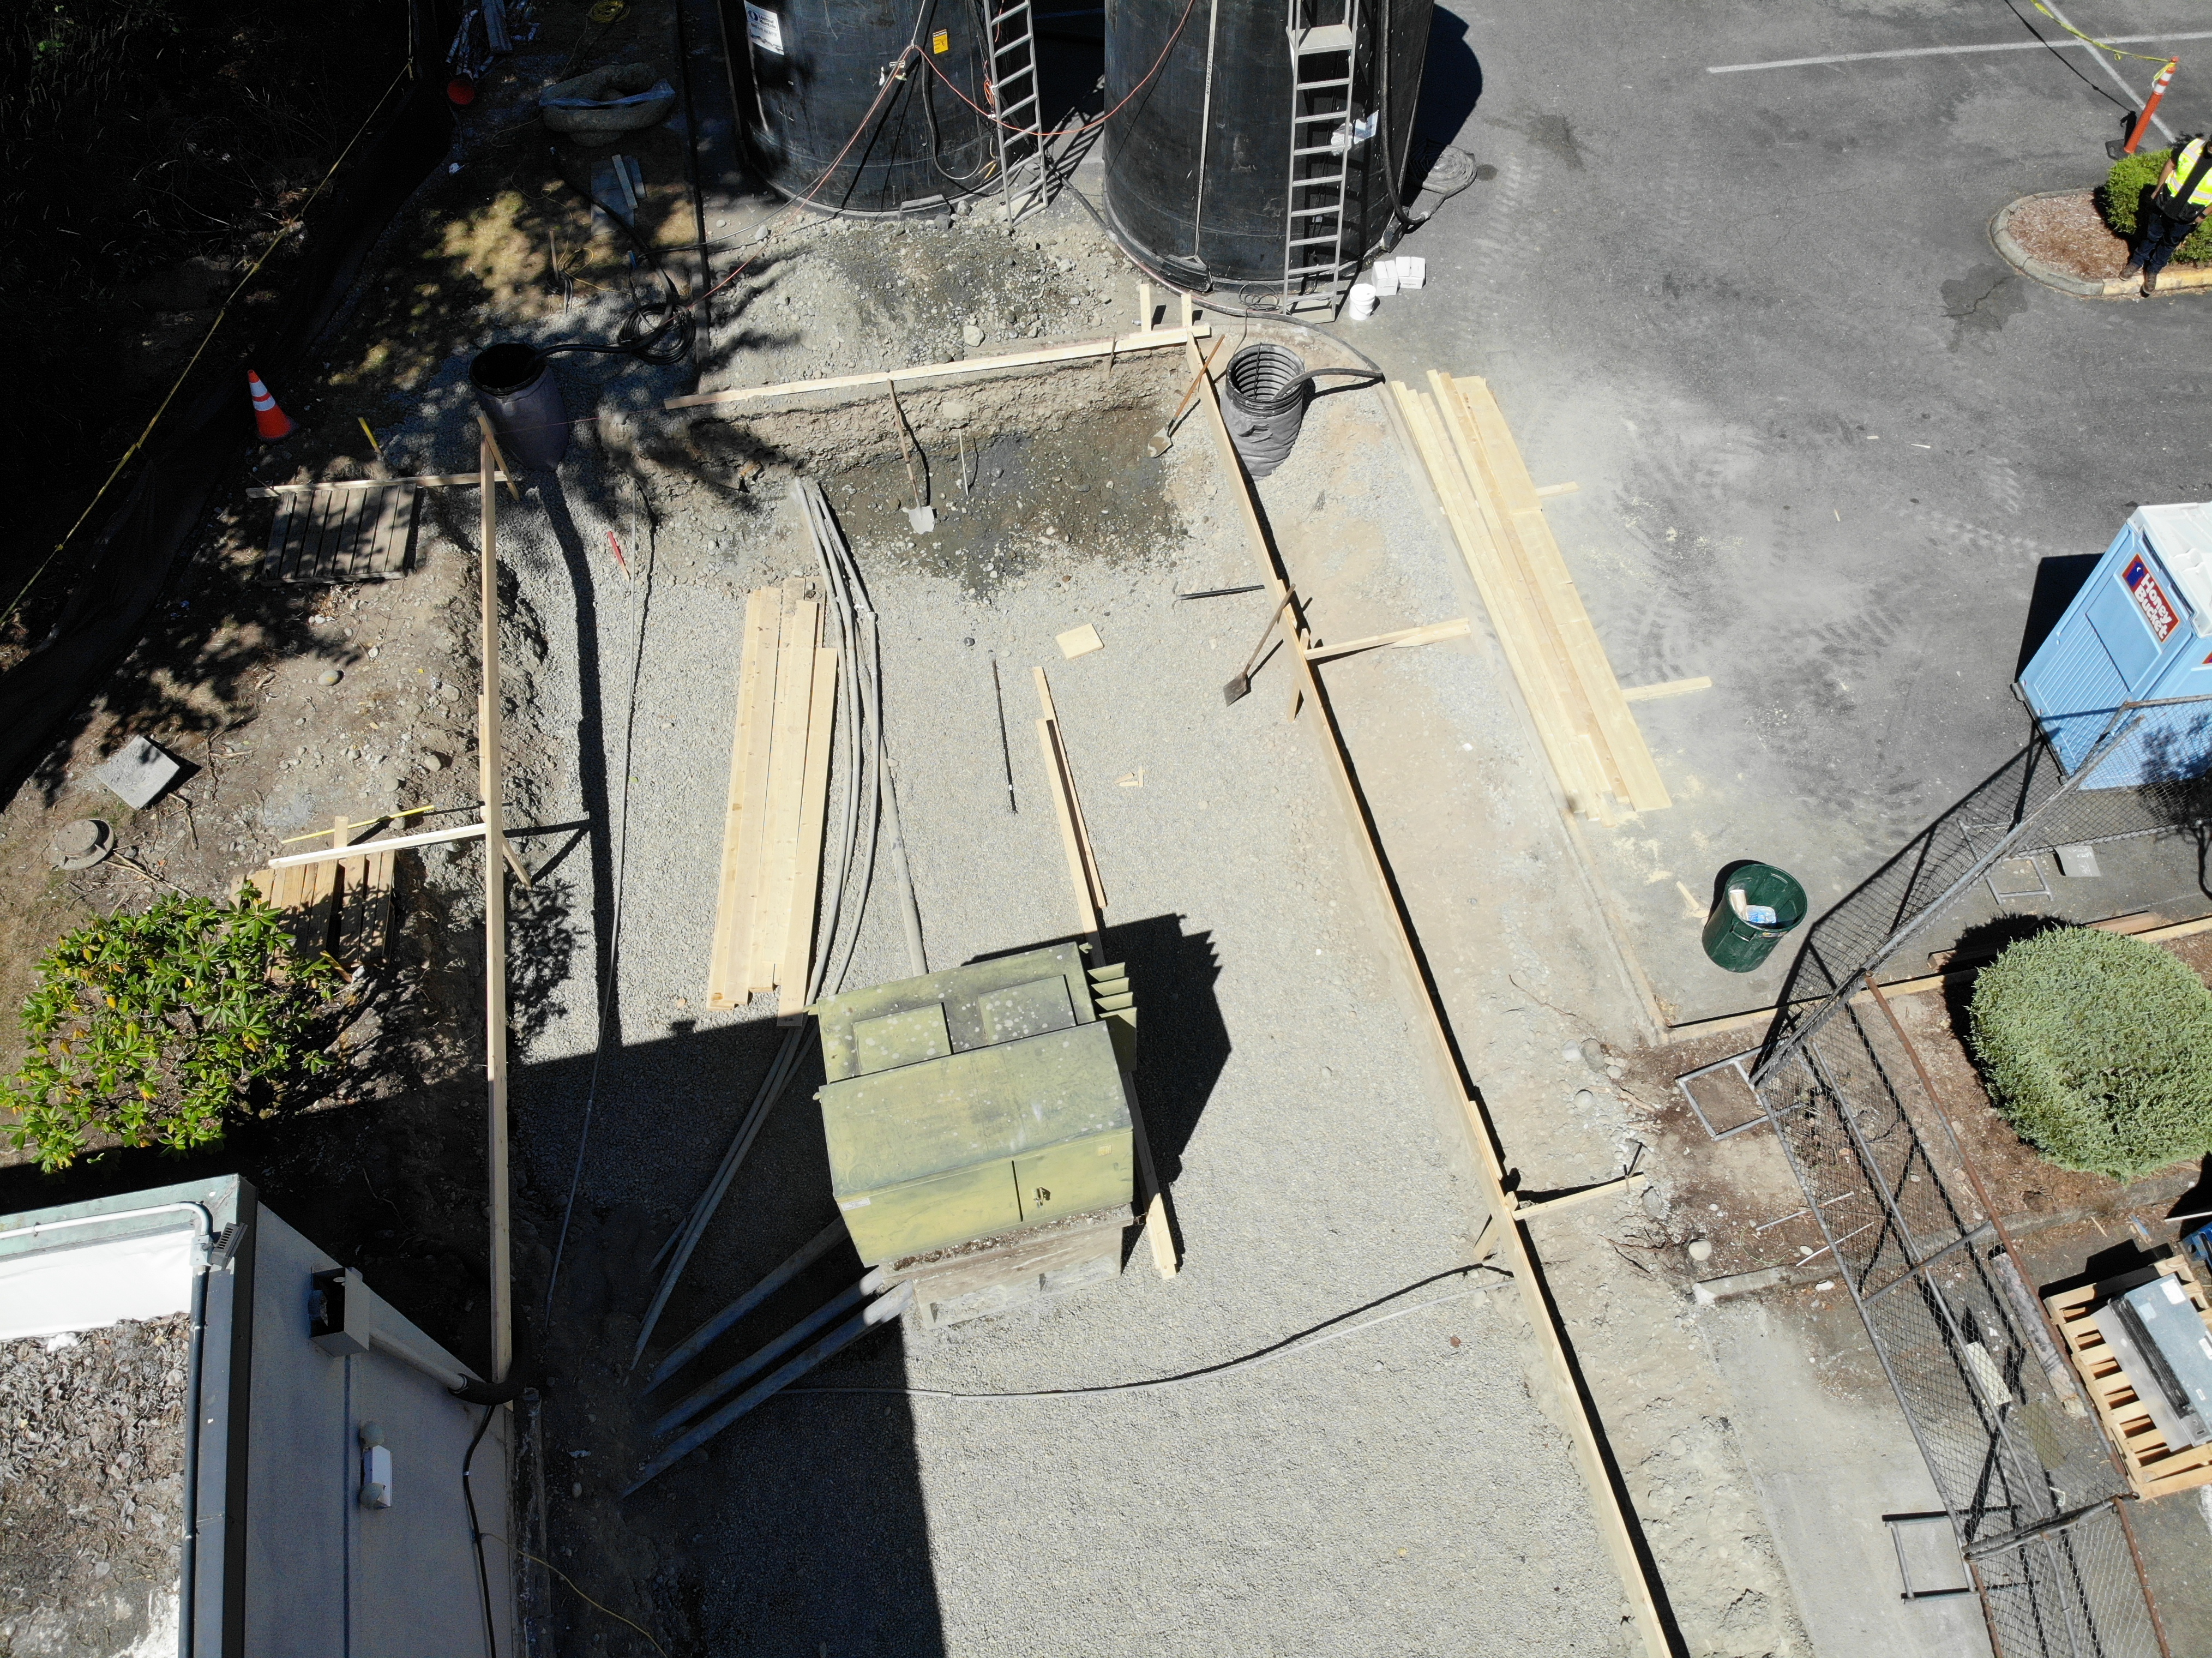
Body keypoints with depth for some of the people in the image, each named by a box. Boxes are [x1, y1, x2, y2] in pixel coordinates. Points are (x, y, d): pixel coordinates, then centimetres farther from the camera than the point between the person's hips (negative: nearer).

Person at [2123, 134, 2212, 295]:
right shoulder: (2193, 146, -20)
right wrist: (2157, 191, 3)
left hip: (2187, 217, -1)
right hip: (2165, 203, 1)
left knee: (2170, 243, 19)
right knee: (2151, 235, 22)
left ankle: (2153, 271, 41)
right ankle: (2137, 262, 45)